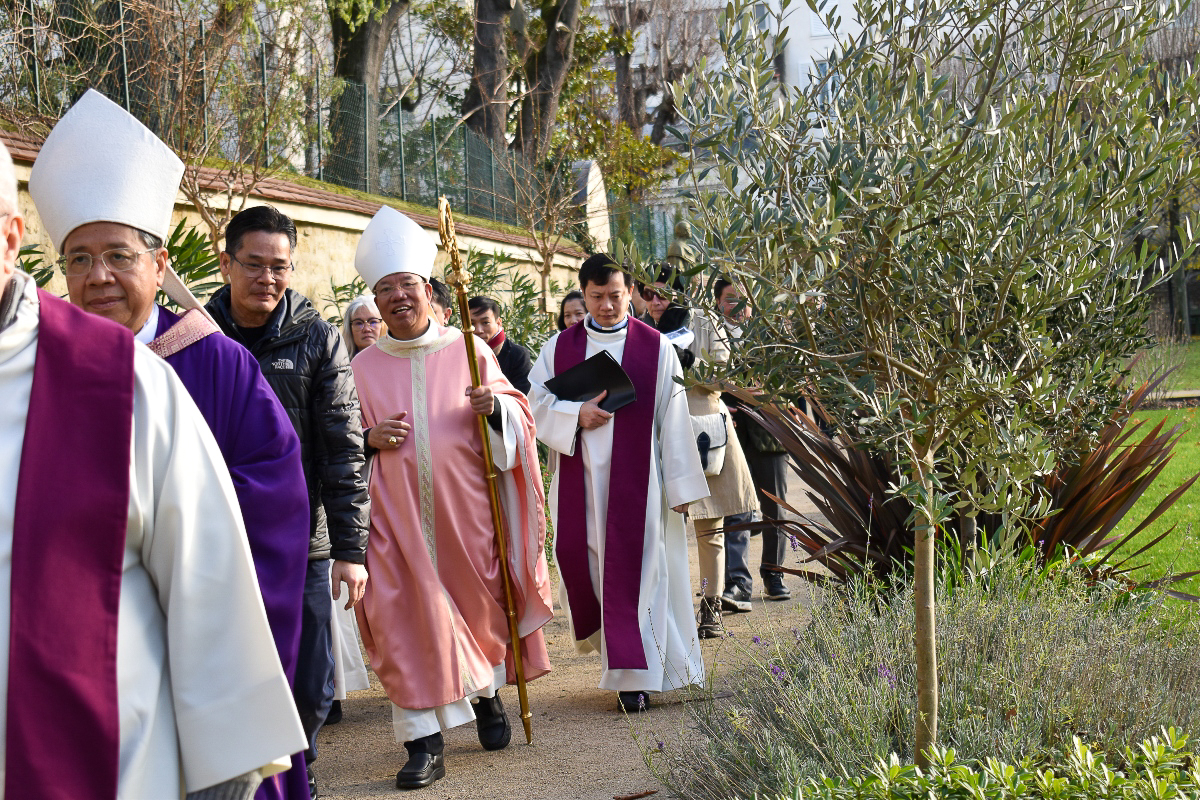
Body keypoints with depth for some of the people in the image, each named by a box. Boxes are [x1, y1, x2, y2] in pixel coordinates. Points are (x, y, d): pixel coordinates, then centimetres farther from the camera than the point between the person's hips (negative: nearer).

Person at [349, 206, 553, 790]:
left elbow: (519, 416, 5)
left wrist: (496, 407, -17)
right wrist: (368, 438, -10)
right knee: (408, 617, -6)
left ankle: (487, 695, 38)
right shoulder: (365, 365, 6)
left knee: (478, 605, 11)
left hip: (464, 507, 0)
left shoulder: (468, 351, 4)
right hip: (398, 515, 0)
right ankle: (424, 742, -2)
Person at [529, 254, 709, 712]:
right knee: (578, 559, 5)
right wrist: (576, 415, -13)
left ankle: (633, 674, 0)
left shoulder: (656, 348, 0)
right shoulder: (559, 348, 7)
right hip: (578, 477, 3)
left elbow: (673, 420, 0)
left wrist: (680, 485, -1)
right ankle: (606, 637, 30)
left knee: (631, 570, -4)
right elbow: (537, 404, 6)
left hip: (635, 478, -3)